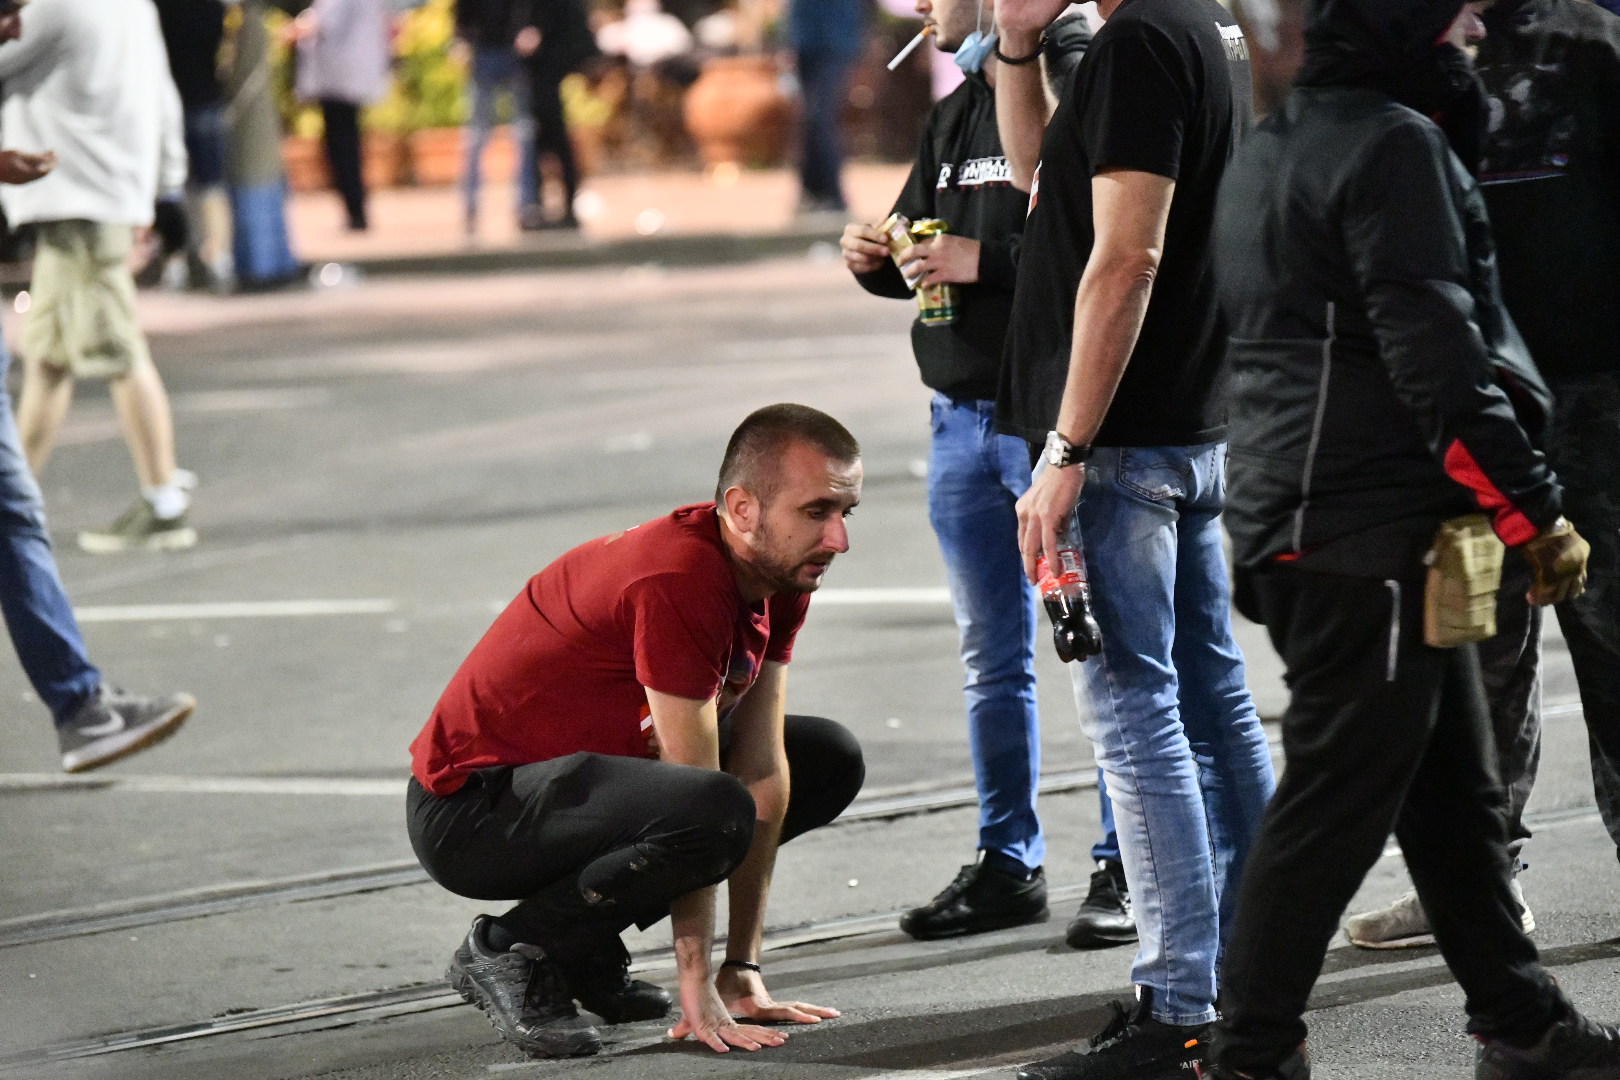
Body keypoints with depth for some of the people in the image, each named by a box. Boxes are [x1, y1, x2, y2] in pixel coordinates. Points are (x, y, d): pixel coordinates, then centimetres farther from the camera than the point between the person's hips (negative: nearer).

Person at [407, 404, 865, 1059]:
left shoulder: (781, 577, -1)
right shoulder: (679, 580, -28)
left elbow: (763, 769, -2)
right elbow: (697, 799, -25)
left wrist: (743, 971, -3)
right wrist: (698, 985, -20)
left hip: (584, 769, 10)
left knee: (830, 761, 10)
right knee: (714, 810, -34)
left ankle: (586, 947, 10)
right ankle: (512, 950, -9)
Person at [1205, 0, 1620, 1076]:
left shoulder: (1269, 150, 17)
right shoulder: (1395, 144, -14)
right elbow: (1433, 351, -20)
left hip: (1294, 517, 10)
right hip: (1371, 530, -10)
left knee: (1455, 787, 16)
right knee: (1336, 800, -7)